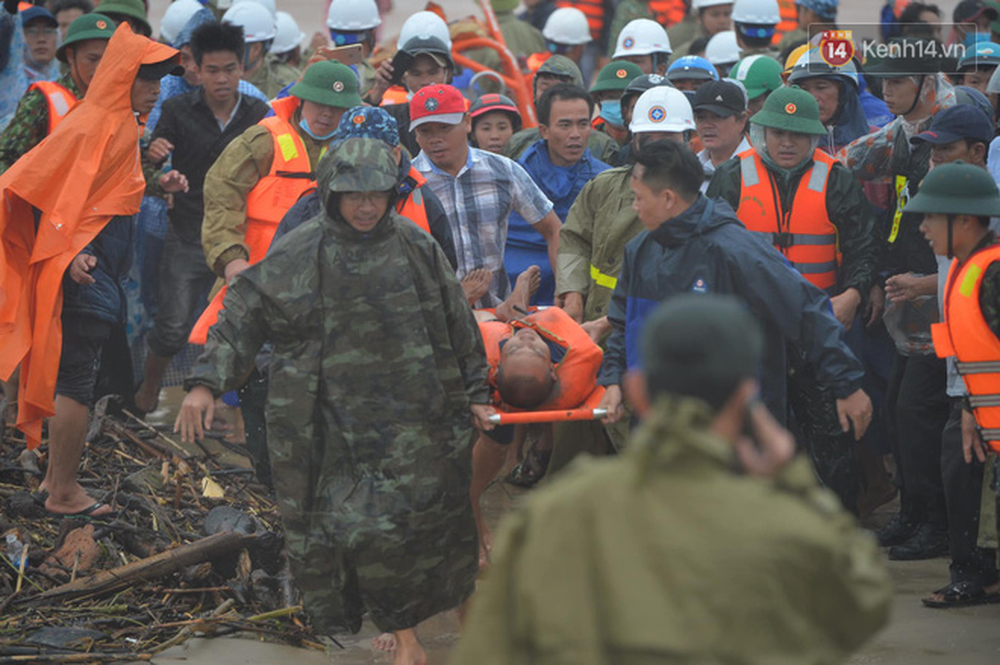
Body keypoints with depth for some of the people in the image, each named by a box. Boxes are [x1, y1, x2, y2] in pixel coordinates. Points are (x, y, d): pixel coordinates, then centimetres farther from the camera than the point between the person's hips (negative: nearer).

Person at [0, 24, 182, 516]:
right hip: (83, 268, -10)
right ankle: (63, 492, -2)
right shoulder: (93, 124, -15)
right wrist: (70, 252, -26)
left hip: (100, 266, 10)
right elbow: (44, 191, -20)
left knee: (73, 375, 15)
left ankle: (58, 479, 23)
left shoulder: (124, 125, 14)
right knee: (77, 376, -6)